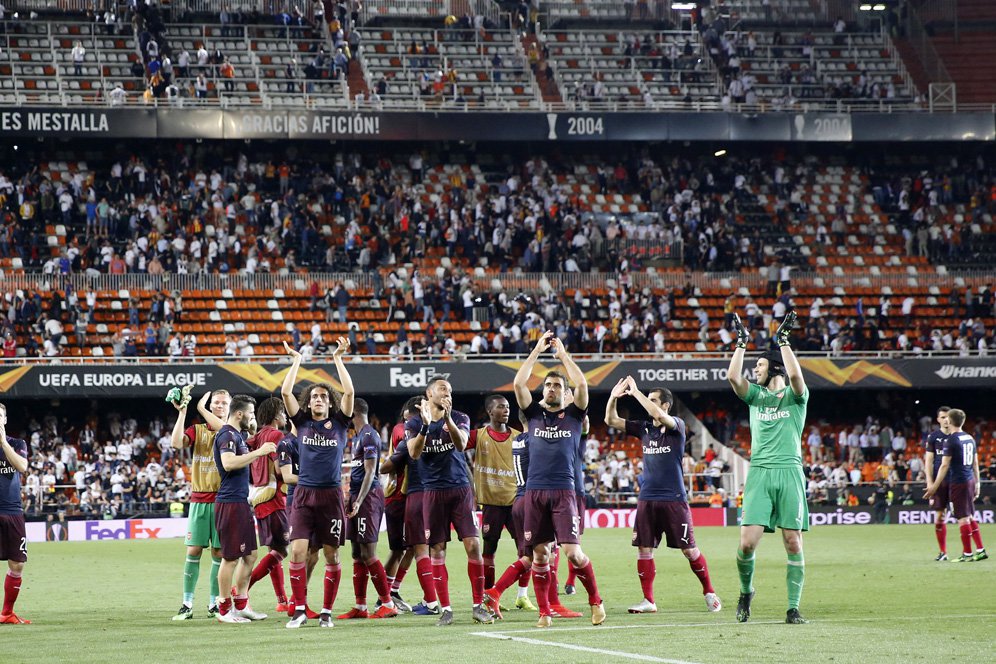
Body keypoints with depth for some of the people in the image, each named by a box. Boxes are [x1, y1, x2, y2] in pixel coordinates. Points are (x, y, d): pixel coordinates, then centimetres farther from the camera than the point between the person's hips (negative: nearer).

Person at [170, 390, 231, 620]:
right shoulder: (197, 430, 11)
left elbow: (224, 429, -19)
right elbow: (177, 443, -8)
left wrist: (201, 409, -13)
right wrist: (182, 412, -11)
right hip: (199, 499, 1)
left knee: (219, 553, 1)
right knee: (193, 550, -3)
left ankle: (214, 603, 10)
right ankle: (187, 604, 1)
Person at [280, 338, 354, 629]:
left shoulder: (339, 424, 6)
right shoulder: (302, 422, 8)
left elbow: (349, 392, -6)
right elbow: (285, 392, 0)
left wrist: (338, 359, -4)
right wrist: (296, 361, 4)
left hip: (331, 495, 0)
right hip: (304, 494, 0)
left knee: (332, 555, 3)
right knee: (297, 551, -10)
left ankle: (326, 612, 11)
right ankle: (300, 610, -5)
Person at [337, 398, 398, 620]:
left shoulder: (369, 436, -12)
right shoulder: (358, 436, 18)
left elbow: (369, 472, -18)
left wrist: (359, 501, -22)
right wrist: (352, 498, 22)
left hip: (367, 496, -10)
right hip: (358, 497, 10)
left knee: (368, 554, -10)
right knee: (358, 555, 9)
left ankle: (388, 604, -7)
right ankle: (360, 607, 12)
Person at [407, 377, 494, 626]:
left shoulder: (459, 418, 3)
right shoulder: (414, 423, 3)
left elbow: (461, 444, -16)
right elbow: (414, 453, -13)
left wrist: (448, 419, -31)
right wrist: (425, 425, -27)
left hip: (460, 490, 0)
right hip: (433, 492, 0)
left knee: (473, 545, -7)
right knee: (437, 550, -1)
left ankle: (478, 605, 1)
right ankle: (445, 609, 5)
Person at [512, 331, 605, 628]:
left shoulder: (573, 414, 10)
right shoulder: (534, 414, 14)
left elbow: (582, 384, -5)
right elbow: (518, 383, 2)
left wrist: (563, 354, 4)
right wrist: (537, 351, 5)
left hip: (564, 491, -2)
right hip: (535, 491, 2)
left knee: (573, 553, -10)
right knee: (540, 553, 2)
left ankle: (595, 601, 8)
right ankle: (544, 612, 8)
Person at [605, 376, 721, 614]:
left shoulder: (677, 426, -4)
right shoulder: (644, 428, 11)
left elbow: (658, 415, -25)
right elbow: (611, 420, 10)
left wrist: (636, 392, -19)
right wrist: (613, 398, -6)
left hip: (674, 499, -5)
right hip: (647, 499, 5)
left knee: (689, 550, 0)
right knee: (644, 550, -1)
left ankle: (709, 592, 16)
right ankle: (648, 601, 4)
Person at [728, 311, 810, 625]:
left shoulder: (795, 396, 7)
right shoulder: (756, 395, 16)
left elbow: (795, 374, -14)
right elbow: (733, 376, 0)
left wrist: (783, 339, -9)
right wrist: (741, 343, 2)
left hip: (789, 473, -2)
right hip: (759, 473, 2)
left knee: (793, 543, -3)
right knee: (747, 542, -9)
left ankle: (793, 608, 2)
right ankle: (746, 592, 16)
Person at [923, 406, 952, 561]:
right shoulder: (933, 437, 4)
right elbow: (928, 460, 3)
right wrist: (930, 482, -5)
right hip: (939, 480, 0)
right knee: (939, 516, 1)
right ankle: (943, 552, 10)